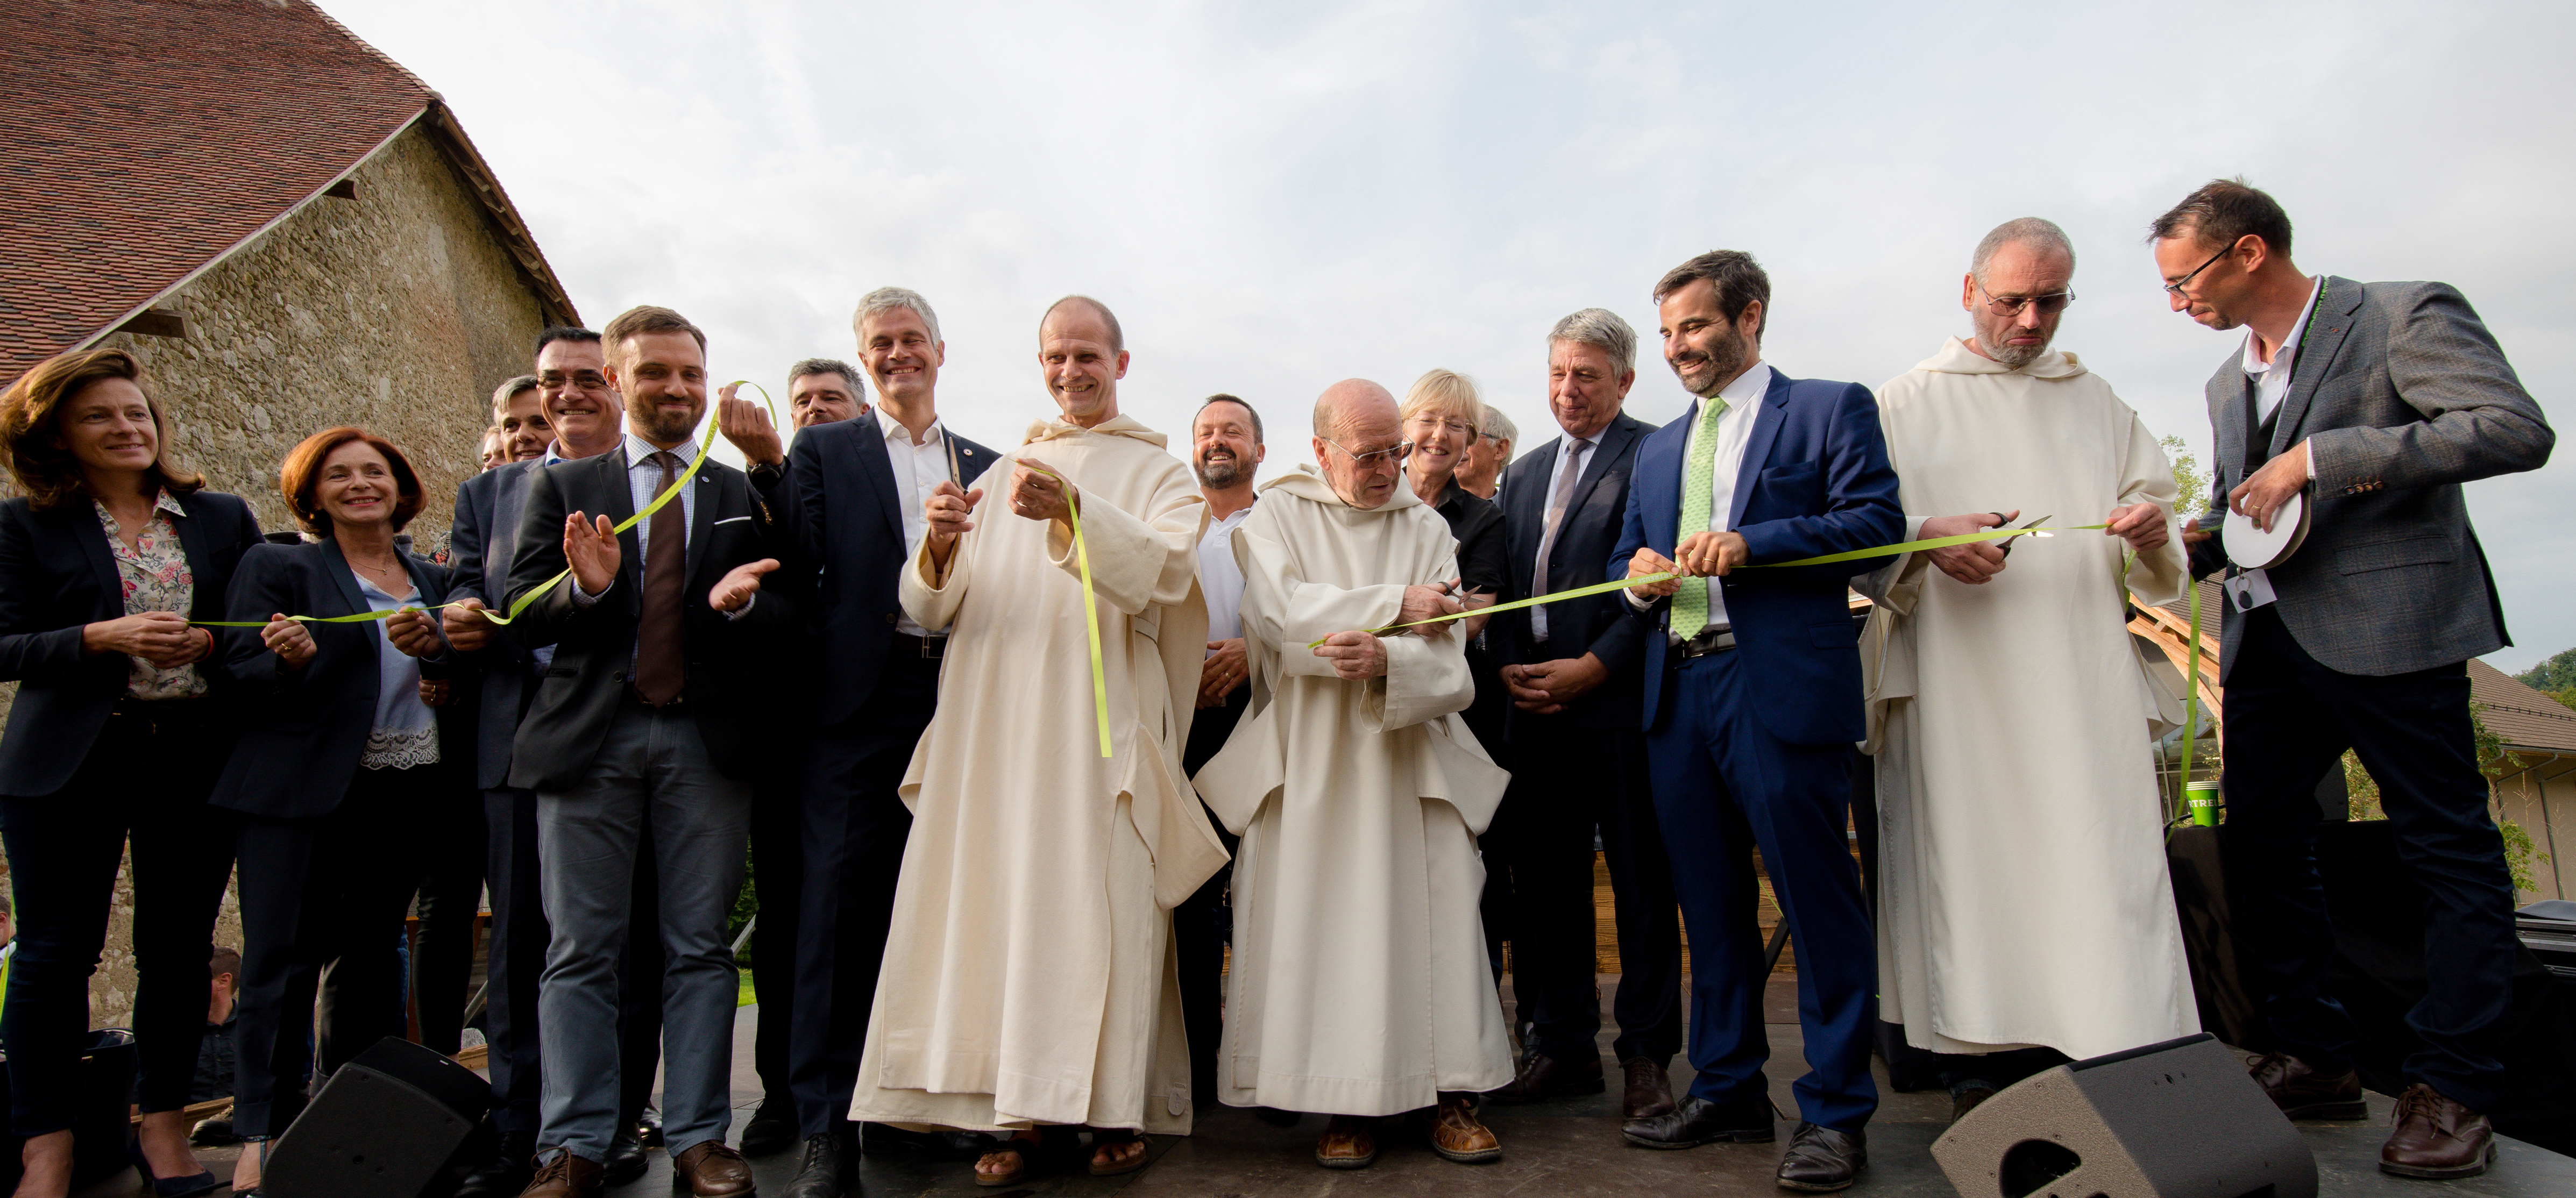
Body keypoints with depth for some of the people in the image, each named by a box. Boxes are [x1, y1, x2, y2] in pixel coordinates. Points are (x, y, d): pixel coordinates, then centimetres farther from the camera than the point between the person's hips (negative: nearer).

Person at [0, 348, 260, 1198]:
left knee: (180, 951, 7)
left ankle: (164, 1125, 21)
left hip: (195, 763, 2)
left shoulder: (223, 518, 9)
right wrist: (104, 637, -18)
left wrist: (213, 643, -9)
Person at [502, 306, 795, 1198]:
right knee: (580, 951, 5)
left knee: (700, 948, 5)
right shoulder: (562, 487, 10)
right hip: (589, 737, 0)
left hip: (707, 740, 0)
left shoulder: (744, 494, 12)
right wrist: (582, 588, -17)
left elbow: (790, 614, 7)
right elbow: (520, 617, 3)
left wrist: (744, 603, -15)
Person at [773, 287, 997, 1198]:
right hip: (860, 701, -2)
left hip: (959, 699, 3)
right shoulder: (822, 450, 10)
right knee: (840, 907, -2)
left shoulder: (986, 465, 17)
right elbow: (802, 566, -1)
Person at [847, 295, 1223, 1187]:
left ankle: (1111, 1105, 3)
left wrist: (1074, 512, -24)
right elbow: (930, 611, 13)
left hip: (1100, 721, -3)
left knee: (1098, 901, -6)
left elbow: (1167, 570, -10)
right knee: (997, 898, -1)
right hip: (991, 721, 3)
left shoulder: (1157, 472, 12)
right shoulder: (1002, 476, 21)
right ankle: (1020, 1107, 6)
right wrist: (941, 547, -10)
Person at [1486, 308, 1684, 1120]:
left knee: (1641, 881, 3)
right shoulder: (1525, 473, 20)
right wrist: (1511, 668, 3)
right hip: (1535, 702, 6)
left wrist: (1594, 667, -14)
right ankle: (1564, 1046, 21)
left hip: (1619, 697, -6)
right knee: (1544, 881, 9)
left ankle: (1646, 1054, 15)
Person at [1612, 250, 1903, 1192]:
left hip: (1782, 689, -6)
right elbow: (1627, 558, 22)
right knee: (1709, 904, 12)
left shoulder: (1830, 408, 3)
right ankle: (1727, 1090, 25)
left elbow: (1877, 522, -8)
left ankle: (1834, 1113, 10)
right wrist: (1640, 576, -1)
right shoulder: (1658, 449, 21)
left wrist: (1750, 542, -17)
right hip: (1677, 692, 6)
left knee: (1817, 901, -2)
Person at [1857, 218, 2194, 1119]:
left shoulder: (2097, 402, 21)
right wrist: (1928, 536, -16)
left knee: (2095, 867, -6)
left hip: (2083, 682, 3)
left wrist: (2150, 532, -4)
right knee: (1969, 866, -7)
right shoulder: (1905, 404, 12)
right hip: (1955, 683, -2)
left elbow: (2151, 520, 20)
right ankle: (1980, 1079, -1)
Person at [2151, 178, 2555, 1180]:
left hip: (2387, 629, -8)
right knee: (2258, 844, 8)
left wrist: (2323, 456, -21)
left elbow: (2518, 430, -18)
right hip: (2267, 640, 8)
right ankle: (2316, 1061, 20)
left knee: (2450, 853, 1)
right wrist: (2188, 542, 4)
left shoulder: (2405, 316, -4)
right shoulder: (2231, 381, 18)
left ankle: (2451, 1091, 9)